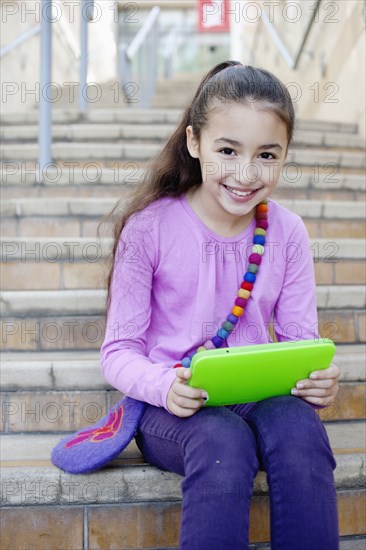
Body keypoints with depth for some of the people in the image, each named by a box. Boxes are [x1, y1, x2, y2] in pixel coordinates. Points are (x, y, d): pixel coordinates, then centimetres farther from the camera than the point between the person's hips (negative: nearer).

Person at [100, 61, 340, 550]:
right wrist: (164, 384, -27)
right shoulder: (150, 227, -6)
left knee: (300, 427, -31)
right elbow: (119, 351, -4)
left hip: (259, 396, 3)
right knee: (223, 441, -36)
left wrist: (319, 377, -17)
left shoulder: (287, 233, 4)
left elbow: (299, 337, 7)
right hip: (170, 405, -2)